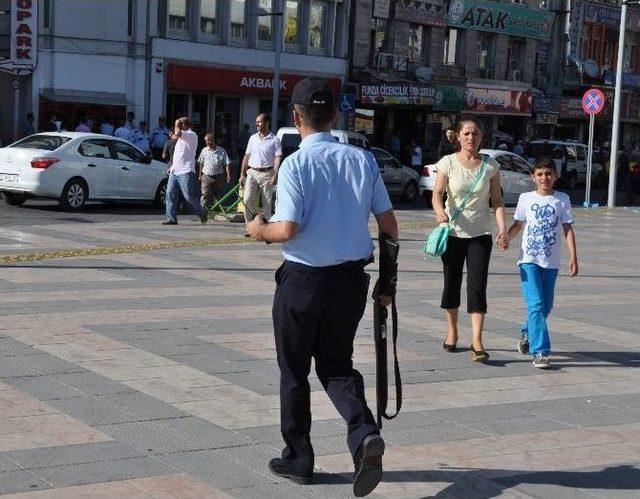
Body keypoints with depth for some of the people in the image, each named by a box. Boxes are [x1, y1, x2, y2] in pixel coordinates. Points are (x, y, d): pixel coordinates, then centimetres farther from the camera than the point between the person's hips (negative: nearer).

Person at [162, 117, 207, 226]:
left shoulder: (192, 135, -7)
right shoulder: (182, 136, 24)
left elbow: (177, 134, -25)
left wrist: (177, 124, -8)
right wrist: (172, 166, 21)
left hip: (185, 172, -9)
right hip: (174, 172, 9)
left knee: (189, 196, -7)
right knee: (170, 194, -2)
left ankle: (202, 214, 11)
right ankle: (171, 218, -2)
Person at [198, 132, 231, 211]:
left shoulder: (221, 151, 0)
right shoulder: (204, 151, 6)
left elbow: (227, 164, -2)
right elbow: (201, 163, 15)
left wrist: (228, 175, -11)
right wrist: (200, 175, 15)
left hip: (219, 177, 0)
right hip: (206, 177, 0)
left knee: (217, 196, 9)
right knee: (205, 196, -11)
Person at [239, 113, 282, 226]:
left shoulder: (274, 140, -2)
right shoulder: (253, 138, 13)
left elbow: (278, 158, -7)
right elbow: (247, 156, 16)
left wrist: (275, 176, -17)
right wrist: (242, 174, 10)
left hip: (266, 174, -4)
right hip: (252, 173, 4)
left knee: (267, 203, 1)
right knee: (247, 200, -6)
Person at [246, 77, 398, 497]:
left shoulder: (295, 164, -14)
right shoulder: (363, 159, 0)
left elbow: (287, 230, -21)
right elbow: (389, 224, 2)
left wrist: (260, 230, 1)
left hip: (304, 278, -4)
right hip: (352, 278, 4)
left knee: (294, 371, 14)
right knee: (337, 364, 18)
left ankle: (298, 459, 25)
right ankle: (365, 433, -7)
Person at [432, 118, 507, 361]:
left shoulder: (490, 165, 3)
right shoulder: (448, 163, -2)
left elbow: (496, 200, 4)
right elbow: (437, 193, -12)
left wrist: (502, 226, -11)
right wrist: (439, 211, -34)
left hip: (480, 234, 0)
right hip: (453, 232, 0)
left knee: (477, 286, -9)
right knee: (452, 282, 10)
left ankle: (477, 341, -12)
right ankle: (452, 330, 30)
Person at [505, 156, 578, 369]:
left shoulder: (562, 200, 4)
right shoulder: (526, 198, 5)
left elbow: (568, 229, 3)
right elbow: (518, 224, 13)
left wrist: (573, 258, -3)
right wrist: (507, 237, -7)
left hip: (551, 262, 2)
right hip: (529, 259, -2)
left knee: (546, 306, 11)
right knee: (536, 304, -14)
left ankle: (527, 334, 38)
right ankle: (540, 351, -14)